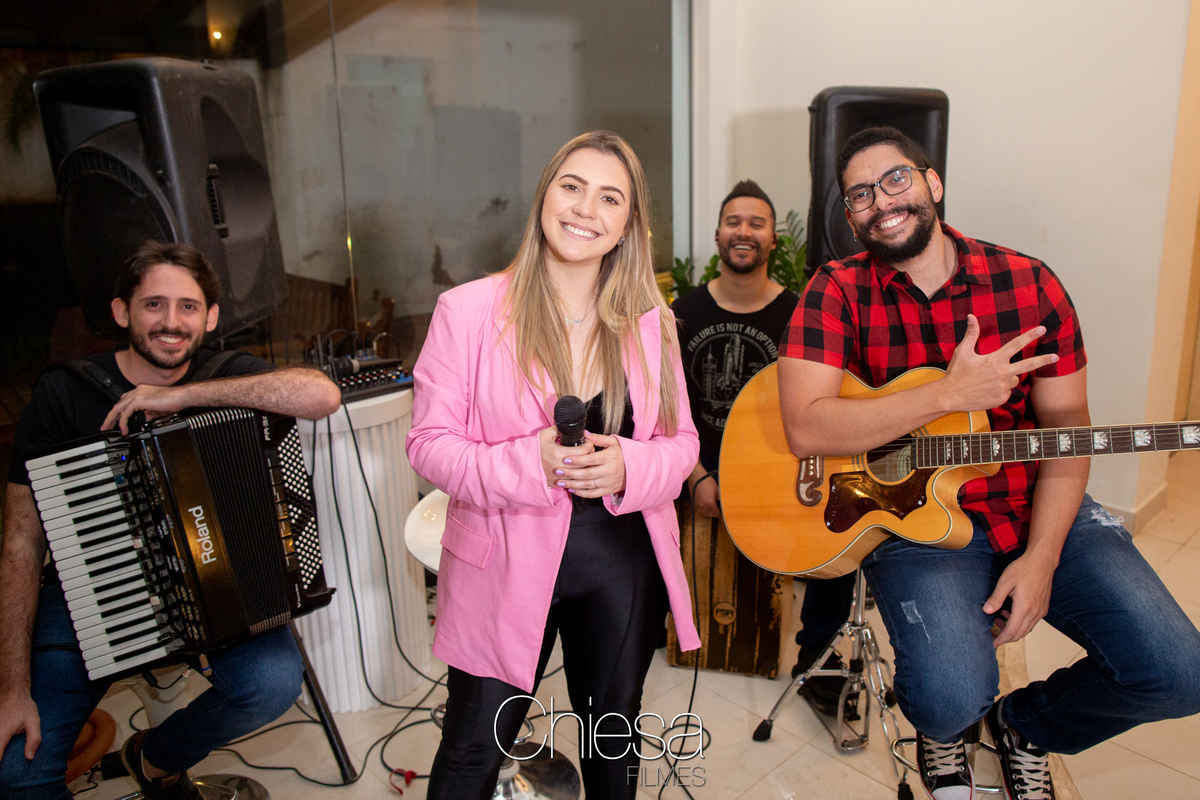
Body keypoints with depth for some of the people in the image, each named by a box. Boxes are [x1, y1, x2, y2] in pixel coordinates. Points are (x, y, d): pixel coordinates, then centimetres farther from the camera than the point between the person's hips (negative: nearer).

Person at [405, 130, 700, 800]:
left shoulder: (649, 319, -1)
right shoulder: (469, 310, -10)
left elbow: (682, 439, 3)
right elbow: (430, 442, -9)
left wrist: (629, 467, -19)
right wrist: (528, 465, -26)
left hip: (622, 562, 3)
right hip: (506, 563, -3)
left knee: (615, 743, 24)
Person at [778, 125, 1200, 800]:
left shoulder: (1030, 284, 1)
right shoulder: (839, 292, -6)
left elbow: (1067, 425, 1)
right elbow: (806, 429, -19)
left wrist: (1041, 559, -10)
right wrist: (951, 394, -23)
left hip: (1038, 509, 4)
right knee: (954, 697, -25)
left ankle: (1026, 725, 25)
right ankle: (941, 727, 18)